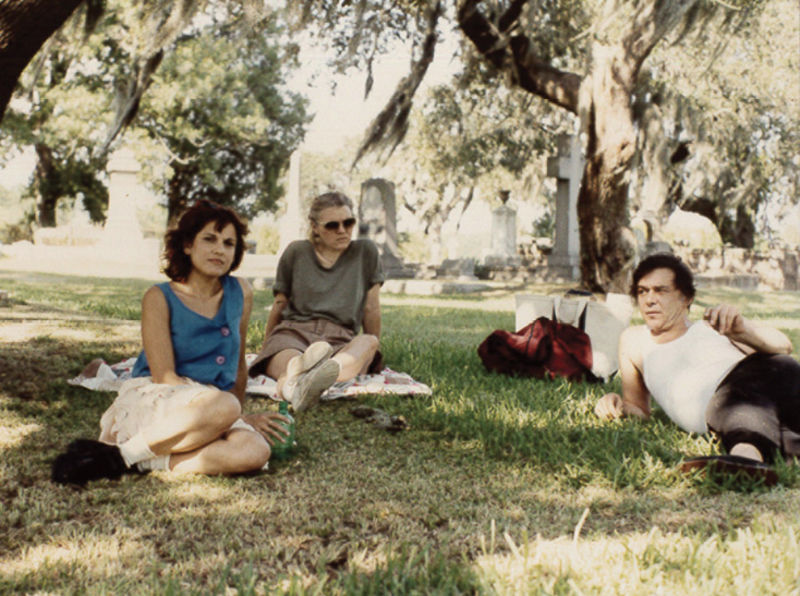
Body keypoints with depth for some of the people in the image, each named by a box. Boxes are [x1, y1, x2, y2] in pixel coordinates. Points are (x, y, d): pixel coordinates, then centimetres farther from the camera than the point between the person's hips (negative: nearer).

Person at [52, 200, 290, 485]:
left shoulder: (241, 293, 9)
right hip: (150, 401, -4)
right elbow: (164, 377, -11)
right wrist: (240, 417, -15)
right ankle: (121, 453, -23)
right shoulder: (159, 298, -3)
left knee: (255, 453, -31)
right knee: (224, 407, -38)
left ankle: (141, 461, -24)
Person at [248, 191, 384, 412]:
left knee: (368, 343, -38)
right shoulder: (296, 252, 13)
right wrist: (265, 350, 27)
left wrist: (371, 355, 19)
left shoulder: (365, 251, 12)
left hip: (340, 340, 0)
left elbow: (371, 308, 16)